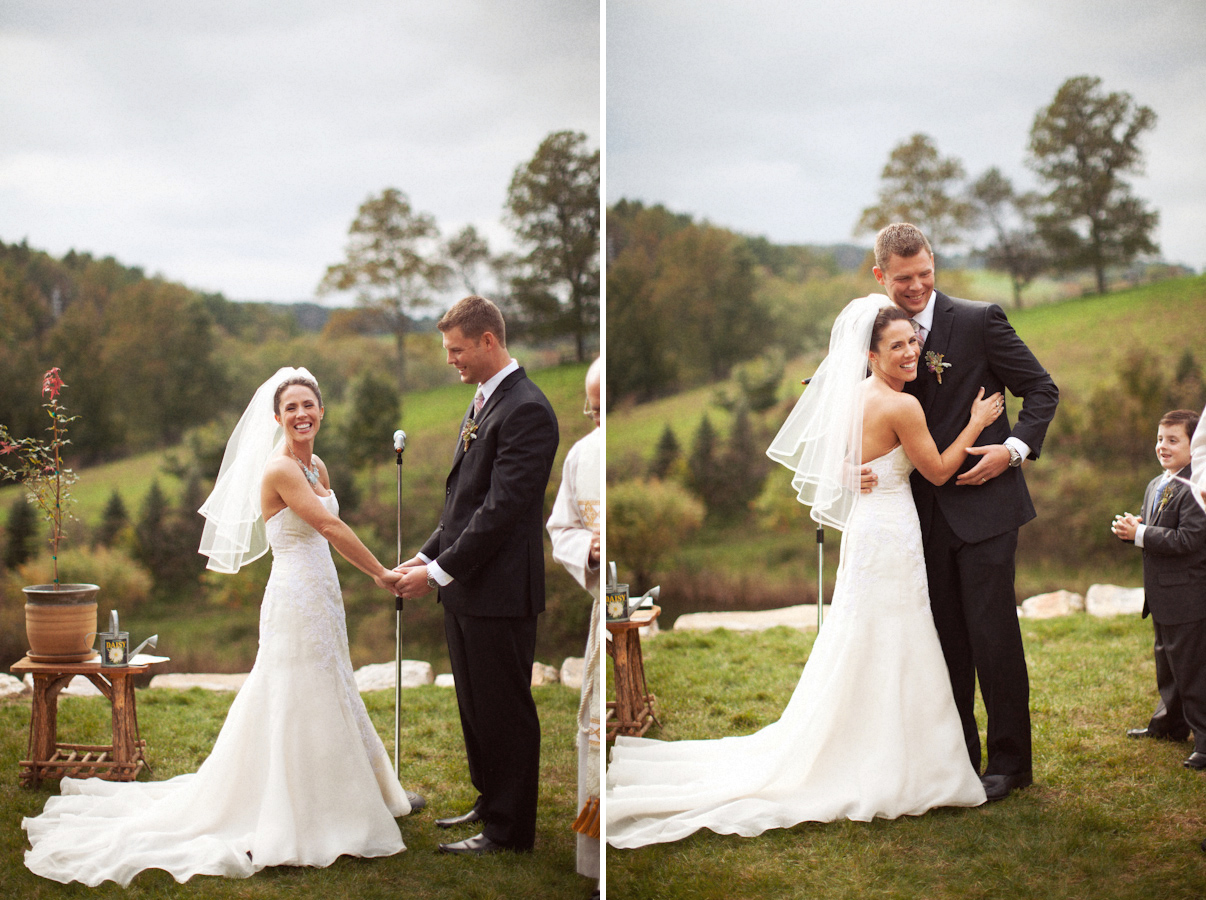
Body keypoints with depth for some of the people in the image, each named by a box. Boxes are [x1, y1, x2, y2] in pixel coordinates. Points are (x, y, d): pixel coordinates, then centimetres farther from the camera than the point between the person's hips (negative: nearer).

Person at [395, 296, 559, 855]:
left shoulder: (526, 410, -17)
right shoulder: (481, 404, 15)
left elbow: (502, 508, -22)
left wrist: (440, 570, -19)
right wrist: (429, 553, 9)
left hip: (500, 592, -9)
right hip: (465, 586, 9)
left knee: (504, 713, 1)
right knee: (475, 708, 18)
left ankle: (509, 830, 12)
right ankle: (488, 803, 32)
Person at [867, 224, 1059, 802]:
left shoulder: (979, 321, -4)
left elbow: (1041, 389, 1)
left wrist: (1015, 448, -13)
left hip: (982, 502, -4)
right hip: (922, 512, 4)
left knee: (993, 636, -3)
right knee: (945, 641, 9)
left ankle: (1009, 762, 9)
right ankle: (958, 759, 20)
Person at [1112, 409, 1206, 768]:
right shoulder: (1155, 486, 13)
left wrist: (1140, 534, -21)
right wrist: (1132, 529, 0)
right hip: (1162, 597, 10)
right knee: (1167, 663, 23)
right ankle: (1170, 723, 39)